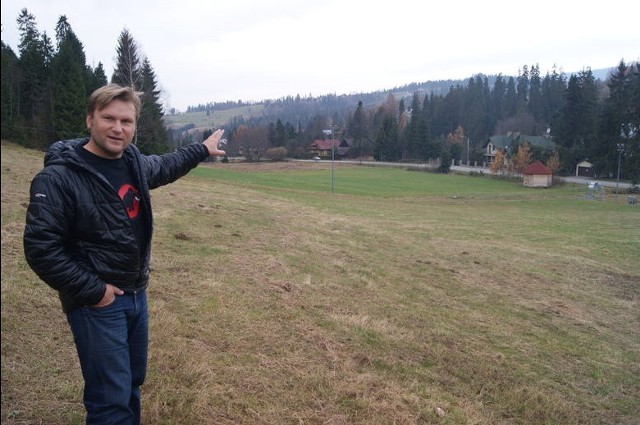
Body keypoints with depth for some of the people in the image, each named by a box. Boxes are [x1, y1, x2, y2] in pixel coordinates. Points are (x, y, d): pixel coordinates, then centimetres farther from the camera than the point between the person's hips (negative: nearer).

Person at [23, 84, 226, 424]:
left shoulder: (135, 164, 1)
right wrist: (92, 291, -20)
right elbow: (40, 247, -22)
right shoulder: (58, 177, -20)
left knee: (133, 383, 22)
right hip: (96, 302, -7)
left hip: (137, 294, 7)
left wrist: (202, 149, 35)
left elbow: (165, 166, 24)